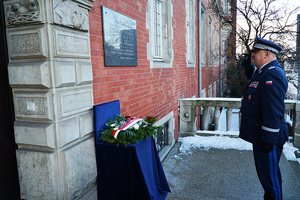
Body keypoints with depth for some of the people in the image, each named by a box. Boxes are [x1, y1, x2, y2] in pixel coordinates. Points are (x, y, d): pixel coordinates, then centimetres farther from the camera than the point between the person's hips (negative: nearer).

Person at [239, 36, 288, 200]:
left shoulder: (273, 74, -22)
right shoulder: (264, 71, 10)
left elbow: (273, 110, -26)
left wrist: (268, 138, -23)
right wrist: (251, 69, 17)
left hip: (268, 137, -11)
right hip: (259, 134, 11)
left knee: (269, 175, 3)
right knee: (264, 172, 23)